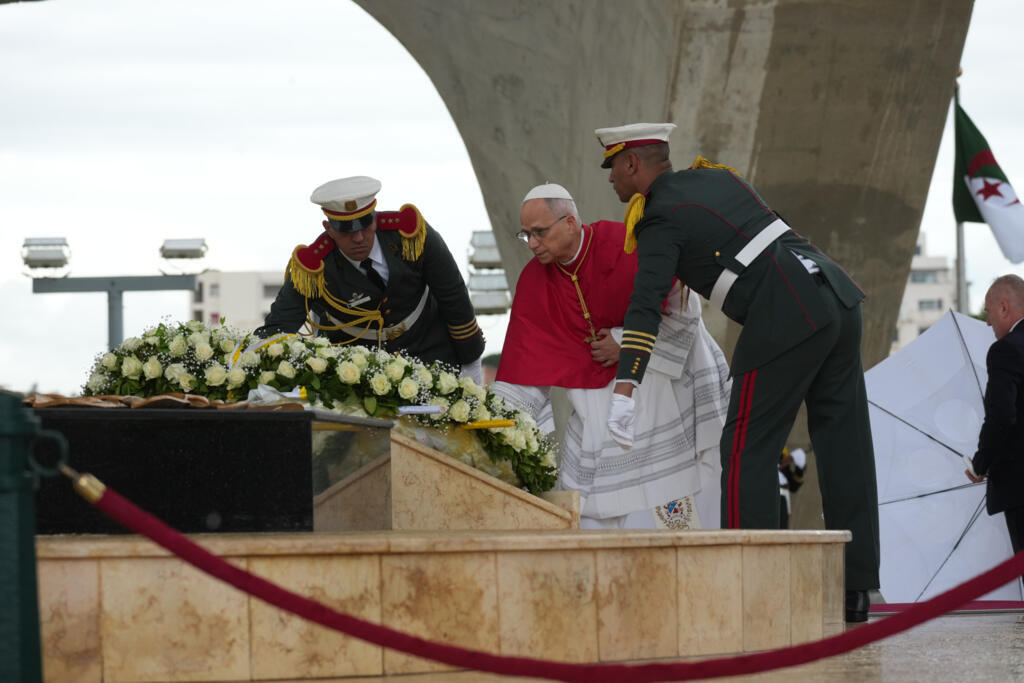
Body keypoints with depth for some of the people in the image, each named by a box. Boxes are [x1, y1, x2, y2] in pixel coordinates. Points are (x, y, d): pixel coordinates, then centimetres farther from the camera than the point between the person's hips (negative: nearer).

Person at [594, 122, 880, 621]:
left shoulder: (661, 220, -3)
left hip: (785, 319, -8)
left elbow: (646, 306, -16)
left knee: (748, 451, 0)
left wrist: (624, 391, -23)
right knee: (843, 445, 8)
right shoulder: (715, 176, 20)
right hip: (836, 296, 8)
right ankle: (855, 589, 12)